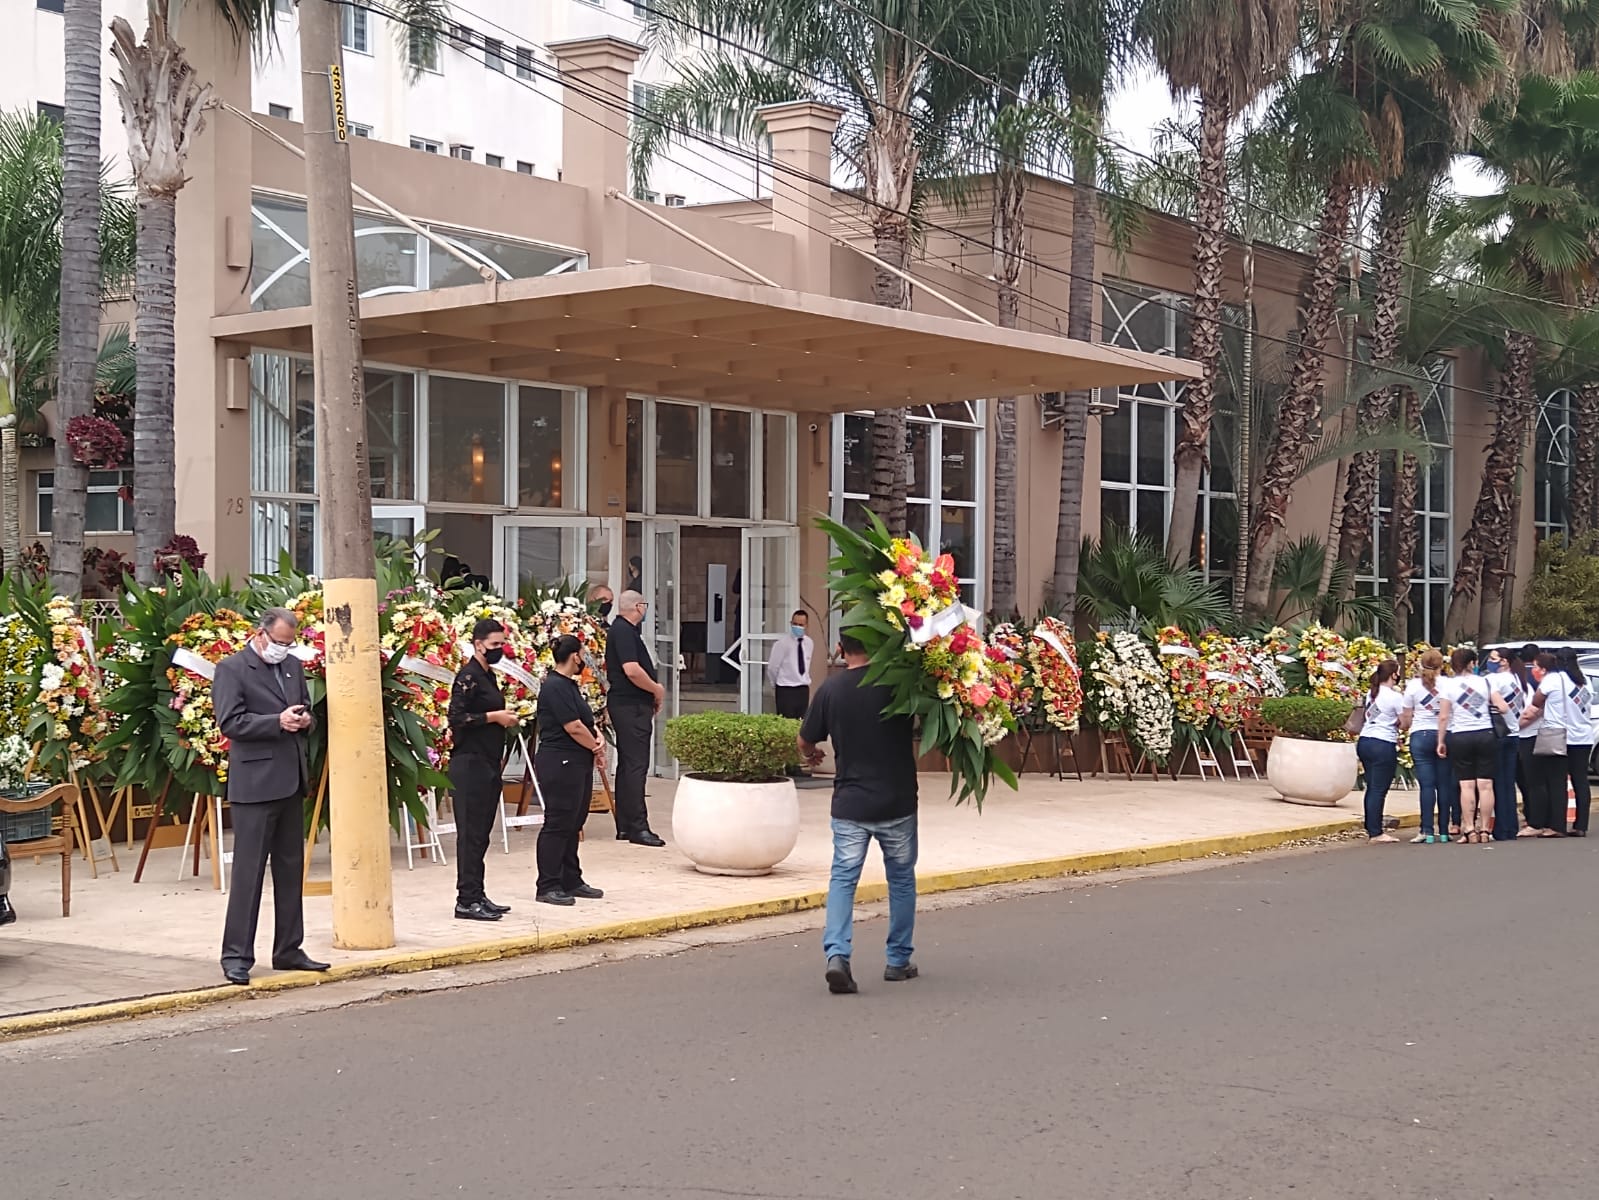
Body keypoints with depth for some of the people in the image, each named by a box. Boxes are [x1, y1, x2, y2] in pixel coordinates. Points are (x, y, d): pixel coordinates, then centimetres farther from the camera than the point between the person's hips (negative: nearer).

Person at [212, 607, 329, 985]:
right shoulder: (231, 669, -6)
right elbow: (230, 722, -14)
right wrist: (278, 722, -21)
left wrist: (305, 720, -2)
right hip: (255, 782, -7)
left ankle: (288, 950, 18)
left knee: (291, 869, 11)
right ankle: (237, 956, -2)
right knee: (248, 871, -6)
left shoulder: (293, 667, 15)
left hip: (291, 782, 7)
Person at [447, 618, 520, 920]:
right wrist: (495, 717, -16)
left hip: (488, 766, 9)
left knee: (482, 833, 12)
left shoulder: (488, 676, 16)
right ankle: (467, 901, -4)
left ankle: (478, 896, 17)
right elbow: (457, 718, -20)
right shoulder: (468, 677, -12)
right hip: (470, 765, -9)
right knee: (471, 833, -7)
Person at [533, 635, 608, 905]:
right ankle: (547, 887, -2)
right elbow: (574, 728, -19)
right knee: (557, 824, -6)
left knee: (573, 824, 14)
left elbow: (585, 720, 17)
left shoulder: (569, 685, 16)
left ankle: (571, 881, 22)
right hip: (560, 764, -10)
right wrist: (597, 748, -5)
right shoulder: (555, 687, -16)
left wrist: (598, 737, -4)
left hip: (578, 764, 10)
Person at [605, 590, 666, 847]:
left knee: (628, 765, 13)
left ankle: (625, 826, 17)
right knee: (636, 765, -10)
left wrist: (653, 691, 14)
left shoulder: (623, 630, 18)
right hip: (631, 705, -11)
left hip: (628, 705, 11)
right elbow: (632, 670, -24)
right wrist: (656, 689, -10)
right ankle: (638, 827, -11)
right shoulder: (624, 631, -14)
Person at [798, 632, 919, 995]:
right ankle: (898, 961, 21)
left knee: (843, 878, 4)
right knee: (901, 879, 15)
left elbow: (805, 742, 7)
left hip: (850, 804, 0)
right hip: (897, 802, 0)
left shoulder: (830, 689, -4)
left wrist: (811, 756, 27)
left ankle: (836, 954, -14)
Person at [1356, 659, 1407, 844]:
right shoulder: (1395, 697, -10)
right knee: (1379, 790, -4)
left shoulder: (1371, 694, 12)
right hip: (1383, 745, -7)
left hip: (1364, 742, 7)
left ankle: (1371, 829, 18)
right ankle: (1375, 833, -2)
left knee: (1372, 788, 14)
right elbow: (1405, 723, -7)